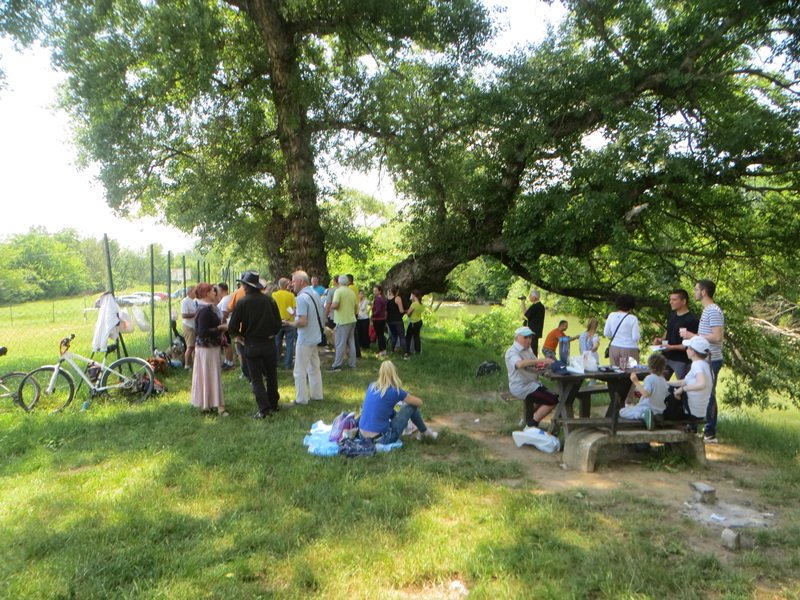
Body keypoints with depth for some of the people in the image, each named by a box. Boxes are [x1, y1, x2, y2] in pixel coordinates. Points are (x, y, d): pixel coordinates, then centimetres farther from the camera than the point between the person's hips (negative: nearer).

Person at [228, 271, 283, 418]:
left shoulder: (242, 302, -12)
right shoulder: (269, 300, -4)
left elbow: (232, 328, -10)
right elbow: (278, 322, 3)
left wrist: (242, 335, 9)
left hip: (252, 344, -3)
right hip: (269, 343, 3)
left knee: (256, 378, 5)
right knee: (271, 375, 18)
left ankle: (264, 408, -2)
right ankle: (273, 404, 27)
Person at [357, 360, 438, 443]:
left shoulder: (371, 386, 5)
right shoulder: (395, 391, -10)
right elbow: (419, 402, 5)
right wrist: (405, 400, 25)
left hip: (362, 435, 6)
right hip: (380, 438, -6)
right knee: (412, 406, 7)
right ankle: (424, 432, 27)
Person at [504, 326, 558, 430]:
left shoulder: (528, 350, 11)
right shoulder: (512, 352, -19)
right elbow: (520, 364, -40)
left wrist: (544, 365, -12)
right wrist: (541, 360, -47)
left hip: (531, 384, 10)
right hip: (522, 387, -10)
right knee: (553, 400, -16)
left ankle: (527, 418, 34)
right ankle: (531, 425, -8)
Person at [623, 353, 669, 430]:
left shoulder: (649, 378, -15)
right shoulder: (664, 380, 7)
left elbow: (646, 394, -28)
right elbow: (667, 395, 15)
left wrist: (636, 382, -26)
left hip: (646, 408, -8)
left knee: (622, 411, -2)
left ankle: (644, 415, -21)